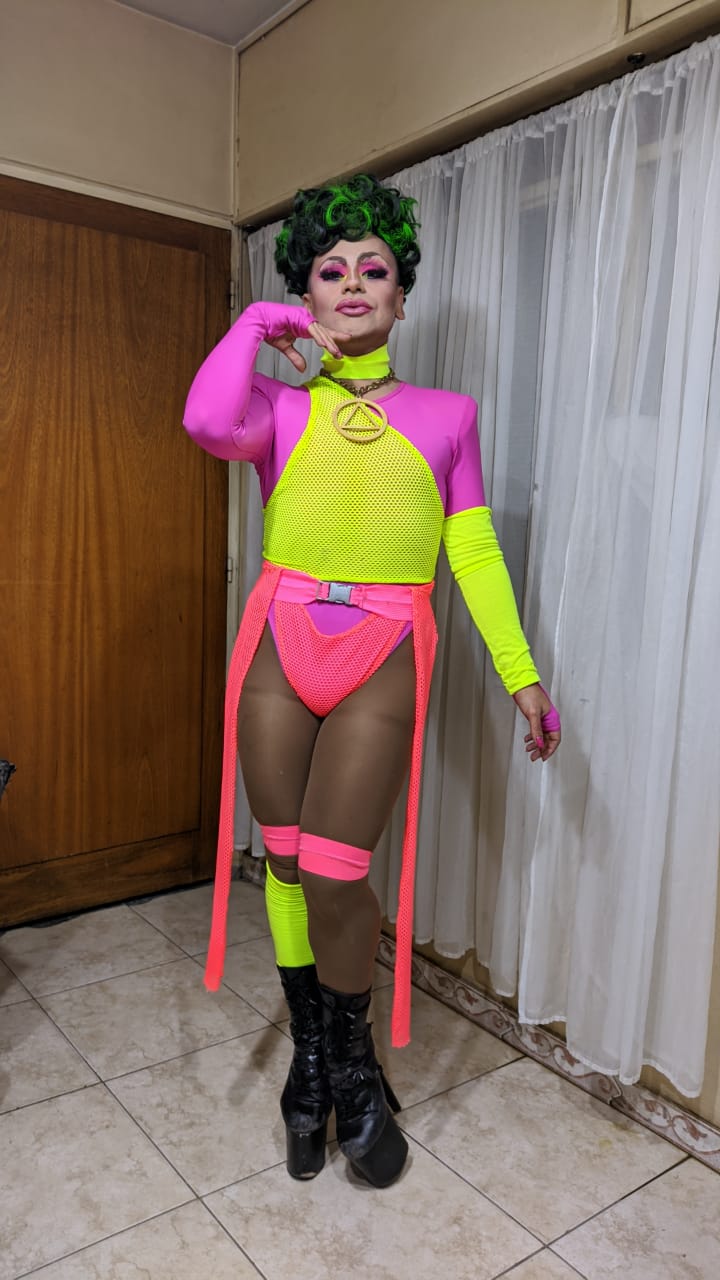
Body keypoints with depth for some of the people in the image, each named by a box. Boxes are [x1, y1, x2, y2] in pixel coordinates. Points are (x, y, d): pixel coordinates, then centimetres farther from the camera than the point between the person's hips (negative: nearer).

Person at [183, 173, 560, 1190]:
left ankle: (354, 1070, 22)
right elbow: (209, 423, -13)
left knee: (334, 870, -7)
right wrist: (256, 325, 3)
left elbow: (476, 552, 9)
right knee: (286, 861, 7)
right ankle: (310, 1059, 32)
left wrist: (521, 675, 4)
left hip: (382, 659, -1)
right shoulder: (279, 408, 11)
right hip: (278, 647, 2)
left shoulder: (447, 415, 12)